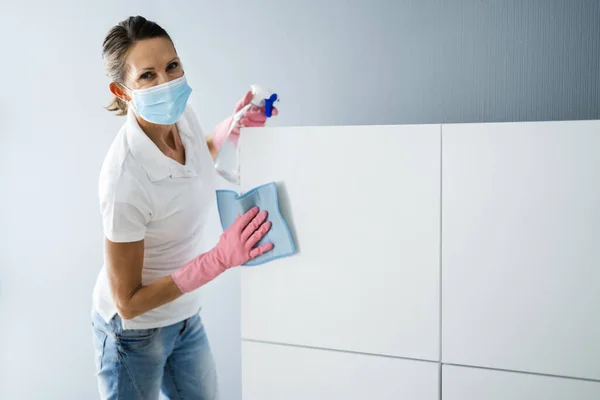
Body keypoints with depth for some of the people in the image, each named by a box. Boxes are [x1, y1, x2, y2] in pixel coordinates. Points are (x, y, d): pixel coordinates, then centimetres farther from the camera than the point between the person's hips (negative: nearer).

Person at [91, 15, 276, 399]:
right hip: (135, 330, -6)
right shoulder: (125, 180, -35)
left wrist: (235, 123, -6)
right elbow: (128, 303, -25)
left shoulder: (182, 113, -14)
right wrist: (221, 259, -33)